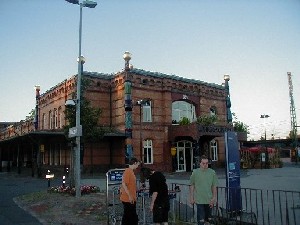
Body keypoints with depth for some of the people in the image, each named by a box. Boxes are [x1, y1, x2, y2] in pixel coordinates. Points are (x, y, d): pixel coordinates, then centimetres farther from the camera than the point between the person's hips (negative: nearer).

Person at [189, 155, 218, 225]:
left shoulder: (212, 172, -1)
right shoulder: (195, 172, -4)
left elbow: (214, 187, 4)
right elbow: (192, 186, 3)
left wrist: (214, 198, -2)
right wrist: (192, 198, 2)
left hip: (209, 200, 3)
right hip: (199, 200, -2)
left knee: (209, 219, 16)